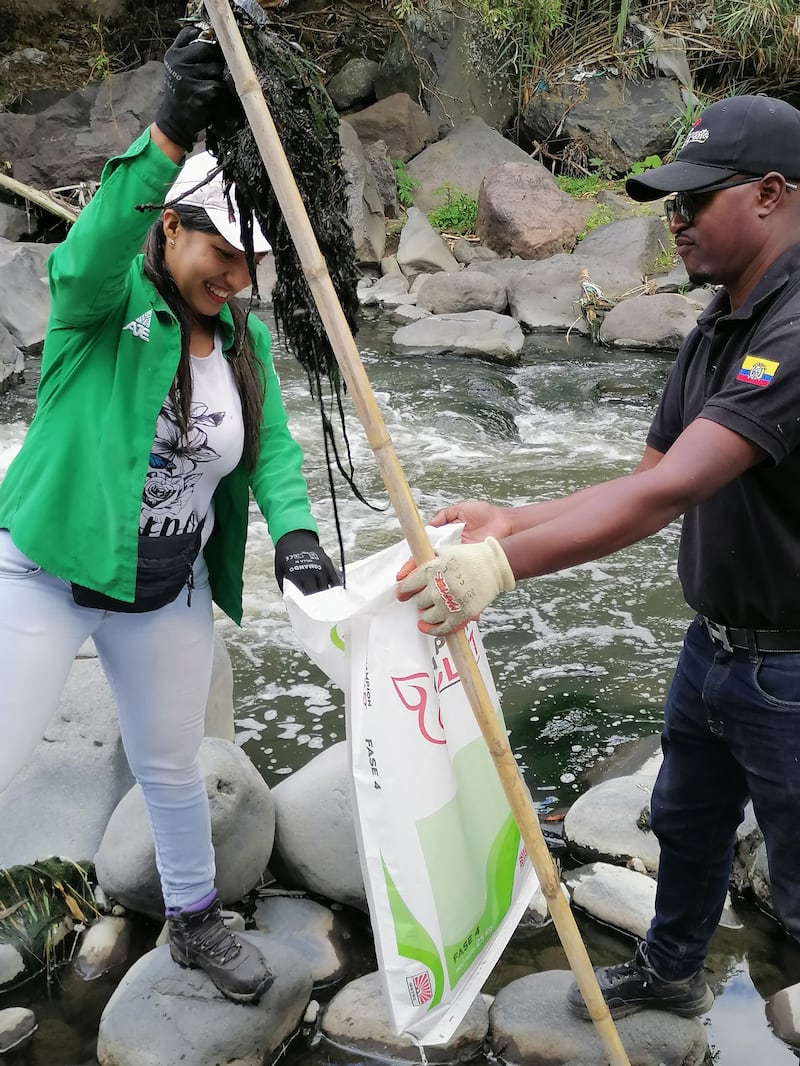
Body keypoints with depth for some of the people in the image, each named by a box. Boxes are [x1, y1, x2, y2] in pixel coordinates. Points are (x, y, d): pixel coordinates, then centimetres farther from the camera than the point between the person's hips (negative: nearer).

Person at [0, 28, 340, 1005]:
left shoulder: (244, 337, 1)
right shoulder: (109, 301, -15)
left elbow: (273, 446, -1)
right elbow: (86, 257, -38)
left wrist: (293, 532, -21)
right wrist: (168, 136, -51)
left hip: (167, 591, 5)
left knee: (172, 768, 18)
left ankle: (194, 922, 41)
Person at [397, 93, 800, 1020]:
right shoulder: (716, 330, 5)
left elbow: (669, 491, -36)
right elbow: (649, 483, 6)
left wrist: (505, 563, -37)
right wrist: (510, 520, -3)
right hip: (712, 647, 9)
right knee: (686, 824, 27)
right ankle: (671, 971, 52)